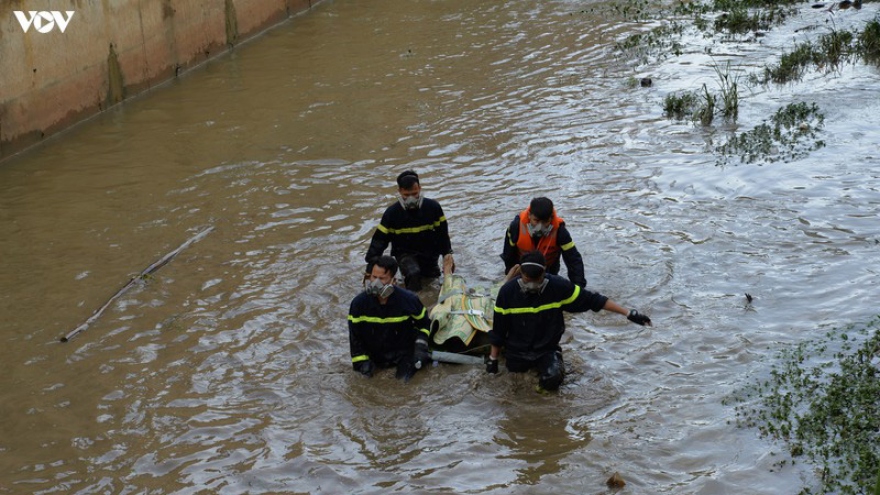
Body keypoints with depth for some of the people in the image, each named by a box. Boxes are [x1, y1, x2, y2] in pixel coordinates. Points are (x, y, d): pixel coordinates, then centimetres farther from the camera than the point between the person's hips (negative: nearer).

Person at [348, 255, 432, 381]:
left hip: (403, 352, -2)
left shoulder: (408, 300, -12)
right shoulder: (359, 302, -11)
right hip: (374, 356, 2)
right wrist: (361, 361, -7)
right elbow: (355, 335, -2)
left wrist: (420, 346, -8)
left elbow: (423, 323, 6)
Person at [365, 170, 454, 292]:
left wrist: (447, 254, 2)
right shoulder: (392, 212, -13)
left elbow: (442, 232, 0)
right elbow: (380, 239, -9)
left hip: (429, 253, 3)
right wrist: (371, 263, -14)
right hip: (405, 253, -3)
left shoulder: (432, 207, -11)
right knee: (413, 274, -30)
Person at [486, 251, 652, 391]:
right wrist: (492, 359, 1)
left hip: (547, 349, -1)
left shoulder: (558, 286, -16)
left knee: (551, 381, -26)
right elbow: (498, 329, -4)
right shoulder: (507, 292, -16)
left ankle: (554, 364, 8)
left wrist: (628, 313, -11)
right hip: (517, 352, 1)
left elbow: (592, 299, -10)